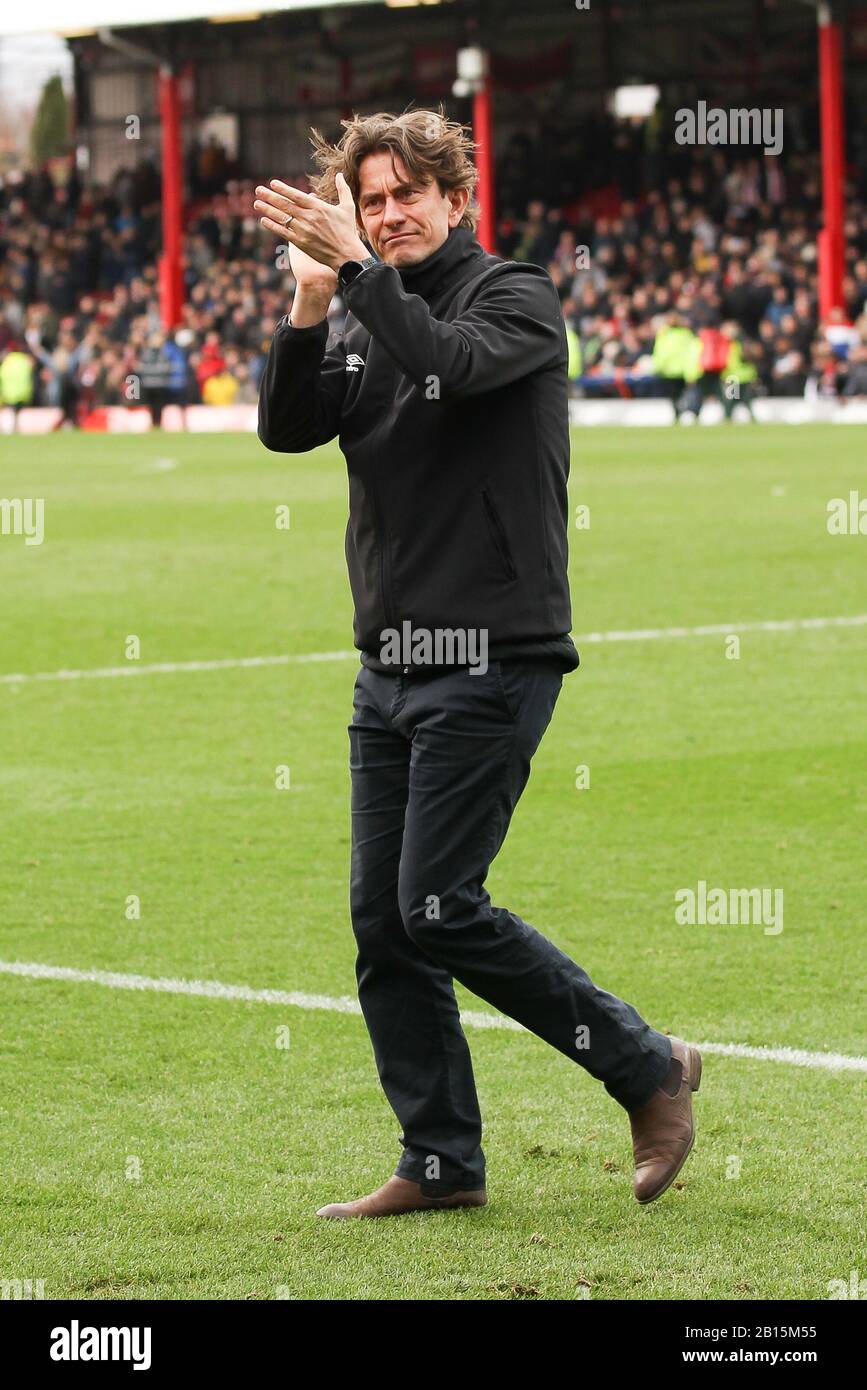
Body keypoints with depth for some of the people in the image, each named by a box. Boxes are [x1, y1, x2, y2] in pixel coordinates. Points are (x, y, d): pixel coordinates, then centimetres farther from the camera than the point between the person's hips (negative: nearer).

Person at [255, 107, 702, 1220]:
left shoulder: (516, 299, -4)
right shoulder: (365, 325, 14)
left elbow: (454, 363, -24)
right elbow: (287, 426, 0)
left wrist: (358, 268, -26)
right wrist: (309, 306, -14)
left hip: (491, 661, -7)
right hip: (390, 667, 7)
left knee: (438, 908, -12)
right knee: (381, 921, 4)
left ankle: (648, 1068, 2)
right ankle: (440, 1162, 12)